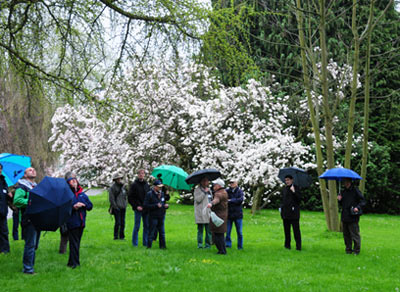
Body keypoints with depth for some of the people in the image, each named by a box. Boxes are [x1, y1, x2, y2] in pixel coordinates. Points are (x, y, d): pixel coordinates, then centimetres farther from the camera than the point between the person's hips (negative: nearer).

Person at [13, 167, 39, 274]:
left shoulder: (36, 187, 23)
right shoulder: (22, 187, -4)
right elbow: (17, 200, -19)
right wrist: (29, 202, -25)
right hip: (28, 220, -8)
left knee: (34, 245, 12)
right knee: (30, 244, -9)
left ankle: (30, 266, 20)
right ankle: (27, 268, -4)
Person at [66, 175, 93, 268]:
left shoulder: (82, 194, 14)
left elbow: (90, 205, 12)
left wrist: (83, 205, -7)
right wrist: (73, 207, -22)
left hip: (81, 222, 6)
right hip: (72, 222, -6)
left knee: (77, 242, 10)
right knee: (74, 242, -7)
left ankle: (72, 262, 19)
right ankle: (74, 263, -4)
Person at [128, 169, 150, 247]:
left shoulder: (146, 184, 11)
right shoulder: (134, 185, -4)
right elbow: (130, 198, -5)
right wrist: (136, 206, -13)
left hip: (146, 209, 5)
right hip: (138, 209, -5)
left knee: (147, 226, 7)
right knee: (137, 226, -1)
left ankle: (145, 243, 15)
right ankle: (135, 243, 7)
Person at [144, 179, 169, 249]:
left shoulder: (162, 193, 11)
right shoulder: (149, 194, -7)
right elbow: (146, 205, -14)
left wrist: (166, 206, 1)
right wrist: (156, 205, -19)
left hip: (161, 216, 6)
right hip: (153, 217, -5)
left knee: (162, 232, 8)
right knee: (152, 232, 0)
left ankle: (162, 246, 16)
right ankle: (149, 246, 9)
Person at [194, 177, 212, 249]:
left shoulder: (209, 190, 19)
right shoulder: (197, 190, 0)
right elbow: (197, 199, -15)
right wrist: (204, 192, -13)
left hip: (208, 213, 5)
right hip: (200, 214, -5)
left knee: (209, 230, 1)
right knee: (200, 230, -3)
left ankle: (207, 244, 7)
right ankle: (199, 244, 2)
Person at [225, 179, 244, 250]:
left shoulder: (239, 191, 0)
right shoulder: (226, 191, 4)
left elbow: (240, 200, -16)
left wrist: (230, 200, -15)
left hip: (237, 214, -1)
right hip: (228, 214, 1)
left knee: (239, 232, 4)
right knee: (227, 231, 0)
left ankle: (240, 246, 14)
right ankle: (228, 244, 11)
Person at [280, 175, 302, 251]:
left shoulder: (296, 188, 0)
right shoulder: (284, 189, 16)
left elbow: (299, 198, -10)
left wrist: (294, 192, -22)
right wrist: (281, 208, 13)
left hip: (294, 212, -5)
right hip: (285, 212, 5)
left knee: (296, 229, -8)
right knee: (286, 229, 9)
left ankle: (298, 246, -7)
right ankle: (287, 244, 17)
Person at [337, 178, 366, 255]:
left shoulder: (355, 190, -6)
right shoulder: (343, 192, 14)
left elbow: (363, 201, -7)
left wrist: (358, 207, -22)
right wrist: (339, 200, 2)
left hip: (353, 217, -7)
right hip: (345, 217, 7)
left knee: (355, 234, -3)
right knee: (346, 234, 11)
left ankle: (356, 250, 6)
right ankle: (348, 249, 20)